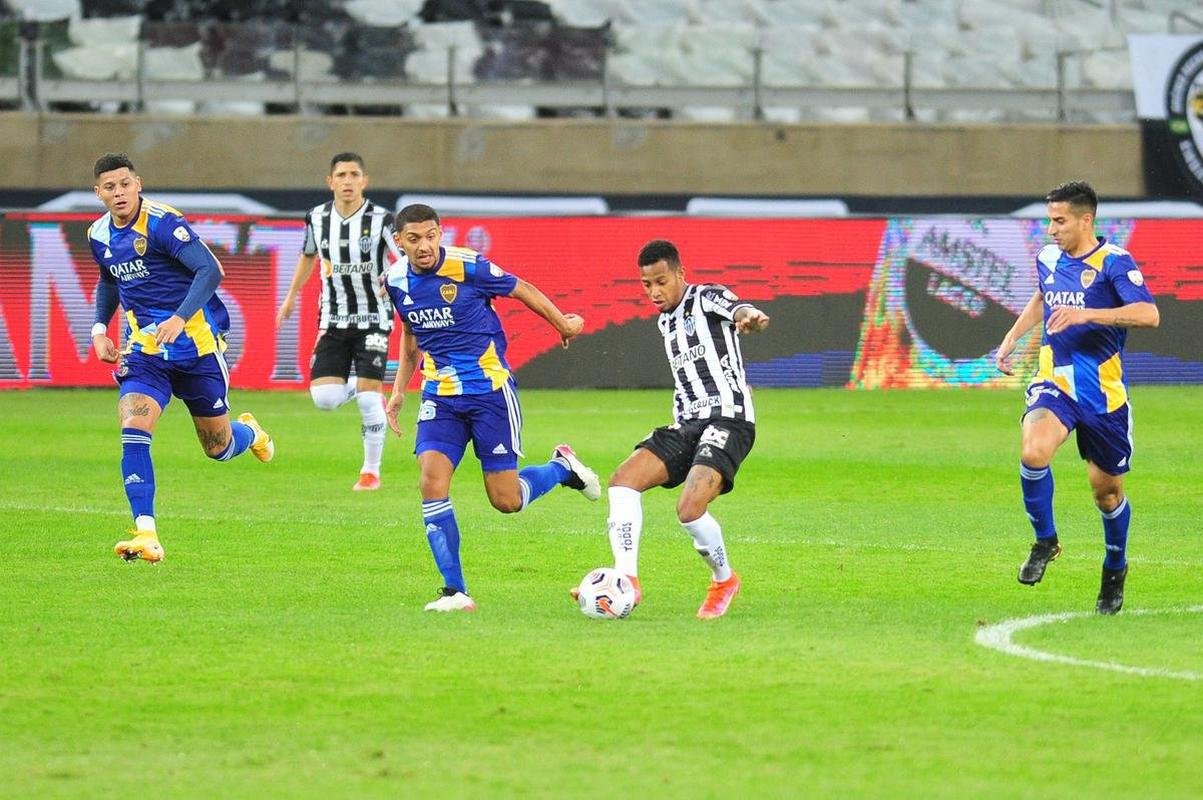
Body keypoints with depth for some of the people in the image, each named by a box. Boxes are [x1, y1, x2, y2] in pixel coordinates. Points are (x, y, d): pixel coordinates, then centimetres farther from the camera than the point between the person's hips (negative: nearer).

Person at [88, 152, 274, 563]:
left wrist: (180, 319, -35)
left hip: (195, 342, -4)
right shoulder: (99, 236, 5)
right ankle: (146, 534, -24)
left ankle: (250, 433, 47)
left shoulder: (162, 222, -17)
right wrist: (99, 327, 12)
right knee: (133, 431, -20)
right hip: (144, 350, 4)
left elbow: (210, 270, -24)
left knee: (218, 447, 9)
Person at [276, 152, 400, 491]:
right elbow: (308, 254, 20)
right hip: (333, 320, 3)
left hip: (374, 319, -3)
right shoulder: (317, 218, 0)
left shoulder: (380, 219, -13)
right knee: (324, 398, -10)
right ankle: (358, 387, 25)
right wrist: (291, 296, 22)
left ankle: (371, 472, 9)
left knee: (369, 397, -9)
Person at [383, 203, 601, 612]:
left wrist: (563, 323, 12)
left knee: (506, 501, -2)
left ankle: (562, 467, 31)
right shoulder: (397, 280, -1)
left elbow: (520, 289, 0)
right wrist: (399, 391, 17)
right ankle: (455, 591, -9)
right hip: (440, 395, 4)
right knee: (431, 482, -16)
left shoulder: (467, 267, -17)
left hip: (490, 390, -4)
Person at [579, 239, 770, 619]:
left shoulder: (707, 299, -5)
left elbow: (737, 307, -30)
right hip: (686, 424, 8)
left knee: (690, 508, -24)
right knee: (623, 480, -13)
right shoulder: (665, 321, 21)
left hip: (727, 419, -8)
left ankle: (724, 580, 4)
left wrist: (750, 316, -52)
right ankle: (627, 580, -17)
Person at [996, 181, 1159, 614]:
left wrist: (1086, 315, -34)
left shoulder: (1113, 262, -12)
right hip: (1054, 382, 3)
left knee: (1106, 487, 8)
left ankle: (1115, 569, 35)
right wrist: (1012, 337, 24)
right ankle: (1045, 541, -5)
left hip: (1103, 392, -3)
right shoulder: (1048, 258, 7)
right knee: (1033, 452, -27)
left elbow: (1148, 314, -27)